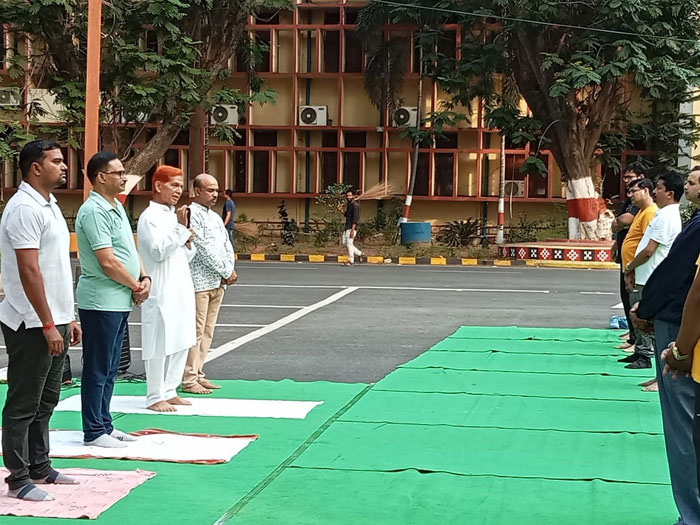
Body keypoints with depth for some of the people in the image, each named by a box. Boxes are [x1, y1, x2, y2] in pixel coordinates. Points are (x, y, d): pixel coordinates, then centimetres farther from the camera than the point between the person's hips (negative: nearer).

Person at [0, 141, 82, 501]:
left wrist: (67, 318, 19)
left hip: (53, 322, 10)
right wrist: (48, 325, -21)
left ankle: (39, 467, 26)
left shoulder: (49, 206, 15)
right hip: (32, 324, -10)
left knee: (45, 401, 16)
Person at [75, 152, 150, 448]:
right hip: (101, 301, -10)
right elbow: (108, 262, -21)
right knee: (97, 369, -1)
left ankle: (105, 425, 24)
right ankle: (94, 432, 6)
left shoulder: (116, 207, 14)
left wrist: (144, 278, 0)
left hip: (120, 301, 10)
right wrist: (136, 286, -9)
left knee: (109, 368, 15)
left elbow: (130, 249, 17)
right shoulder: (94, 211, -17)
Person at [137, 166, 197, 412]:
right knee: (159, 345, -3)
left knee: (181, 342, 11)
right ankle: (155, 397, 5)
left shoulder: (173, 216, 16)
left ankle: (169, 391, 21)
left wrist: (187, 239, 0)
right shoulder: (150, 217, -9)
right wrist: (180, 228, -19)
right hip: (161, 292, -9)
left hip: (181, 289, 9)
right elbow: (158, 251, -19)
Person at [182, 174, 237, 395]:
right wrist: (226, 272, -11)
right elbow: (204, 249, -16)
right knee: (195, 332, -6)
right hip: (199, 283, -9)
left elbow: (227, 245, 16)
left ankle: (198, 375, 18)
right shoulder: (191, 214, -11)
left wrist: (230, 270, -2)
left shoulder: (215, 217, 17)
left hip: (218, 283, 9)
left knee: (207, 332, 11)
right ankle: (189, 380, -2)